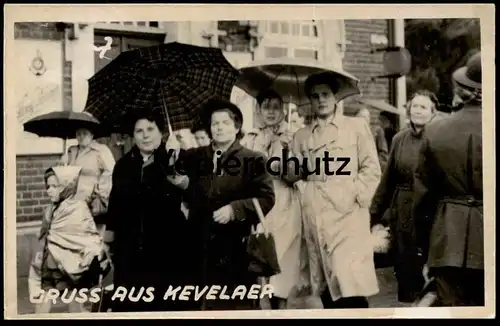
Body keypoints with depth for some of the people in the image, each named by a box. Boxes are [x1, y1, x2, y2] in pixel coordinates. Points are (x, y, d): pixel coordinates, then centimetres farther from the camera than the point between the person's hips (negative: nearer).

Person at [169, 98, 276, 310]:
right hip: (202, 245, 4)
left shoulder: (252, 160, -1)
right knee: (205, 302, 11)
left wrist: (234, 209, -19)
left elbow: (266, 198, -7)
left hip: (236, 245, -4)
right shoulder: (197, 157, 13)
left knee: (238, 304, 2)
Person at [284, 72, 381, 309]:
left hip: (348, 214, -3)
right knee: (327, 289, 5)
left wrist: (356, 197, -8)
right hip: (316, 218, 3)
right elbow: (294, 174, 15)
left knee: (351, 287, -14)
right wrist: (291, 168, -5)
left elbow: (371, 169, 4)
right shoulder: (302, 136, 17)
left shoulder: (356, 127, 8)